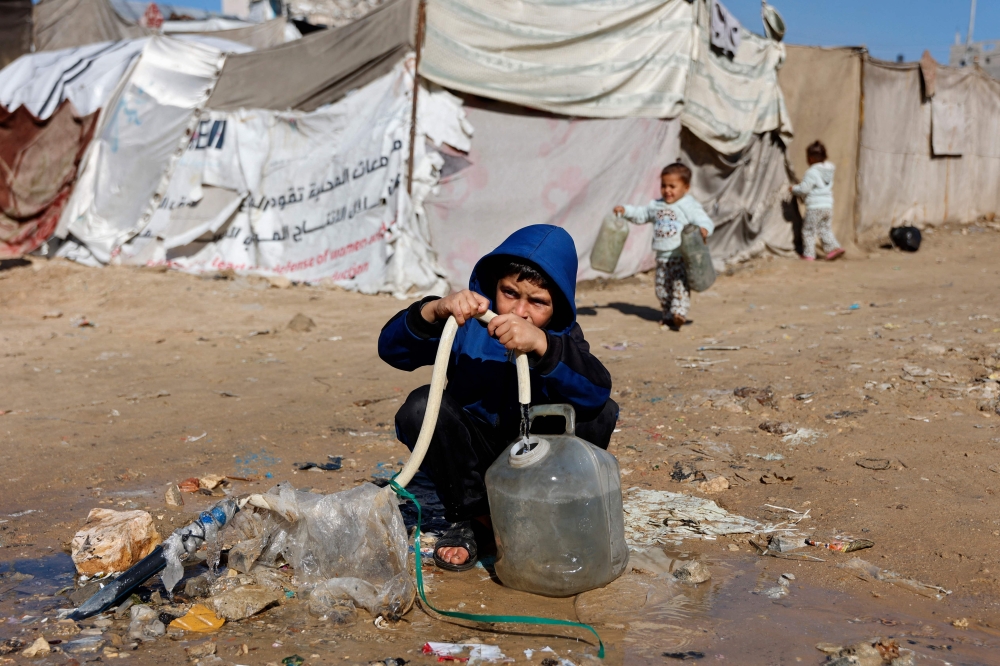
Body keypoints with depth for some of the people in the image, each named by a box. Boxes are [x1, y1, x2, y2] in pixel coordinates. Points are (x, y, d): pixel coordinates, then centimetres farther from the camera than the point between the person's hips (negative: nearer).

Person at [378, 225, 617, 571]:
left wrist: (541, 343, -49)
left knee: (601, 413, -24)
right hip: (474, 456, 0)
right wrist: (434, 311, -42)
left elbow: (597, 389, -33)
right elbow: (392, 349, -21)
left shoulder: (561, 335, -11)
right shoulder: (469, 322, -11)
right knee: (421, 407, -28)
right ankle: (471, 517, -8)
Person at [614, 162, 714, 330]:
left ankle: (679, 313, -23)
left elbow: (704, 221, -15)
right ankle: (668, 316, 21)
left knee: (680, 285, -18)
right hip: (662, 256, 7)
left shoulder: (690, 206, -8)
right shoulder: (656, 206, 13)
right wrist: (625, 210, 14)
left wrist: (704, 229, -37)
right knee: (662, 288, 10)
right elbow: (641, 214, 27)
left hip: (682, 255, -7)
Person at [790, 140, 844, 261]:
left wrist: (793, 189, 4)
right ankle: (834, 247, 0)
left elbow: (804, 189, -15)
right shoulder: (829, 170, 12)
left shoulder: (812, 172, -14)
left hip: (815, 207, -8)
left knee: (808, 230, 3)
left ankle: (809, 254, 5)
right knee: (825, 229, 16)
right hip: (828, 205, 8)